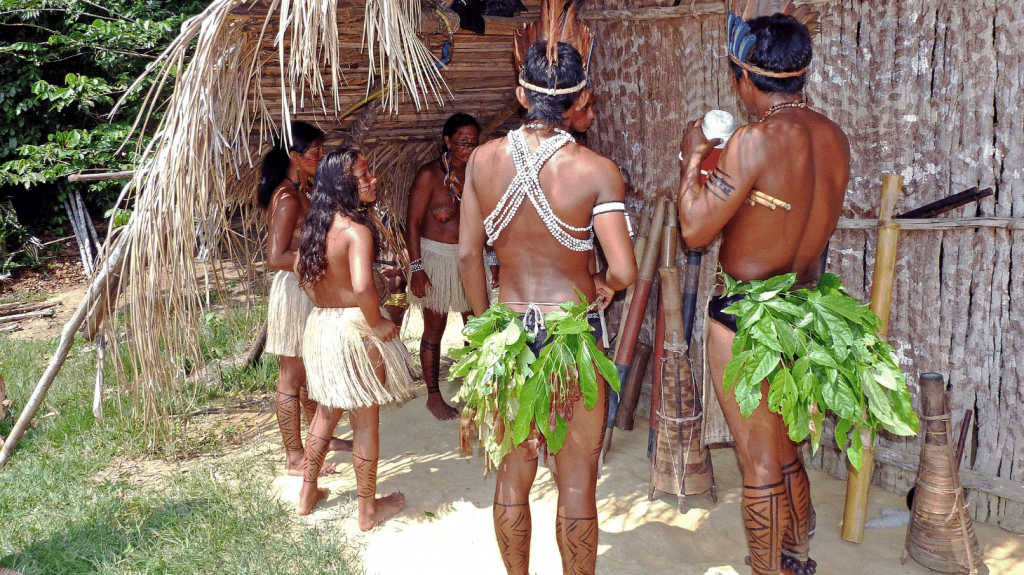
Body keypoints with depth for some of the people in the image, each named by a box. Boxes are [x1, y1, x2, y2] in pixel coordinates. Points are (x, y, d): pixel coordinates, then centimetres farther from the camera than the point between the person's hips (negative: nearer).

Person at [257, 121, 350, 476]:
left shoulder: (303, 192, 10)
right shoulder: (286, 197, -19)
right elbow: (276, 258, -25)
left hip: (311, 290, 10)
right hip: (294, 291, -10)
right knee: (292, 377, 1)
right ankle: (295, 458, 11)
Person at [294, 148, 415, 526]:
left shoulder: (317, 224, 5)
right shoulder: (356, 229, -21)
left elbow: (300, 269, 19)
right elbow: (362, 286, -34)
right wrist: (377, 323, -19)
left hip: (319, 324, 8)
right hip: (353, 328, -8)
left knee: (327, 411, 24)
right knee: (365, 421, 7)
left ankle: (308, 494, 36)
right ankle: (369, 509, 20)